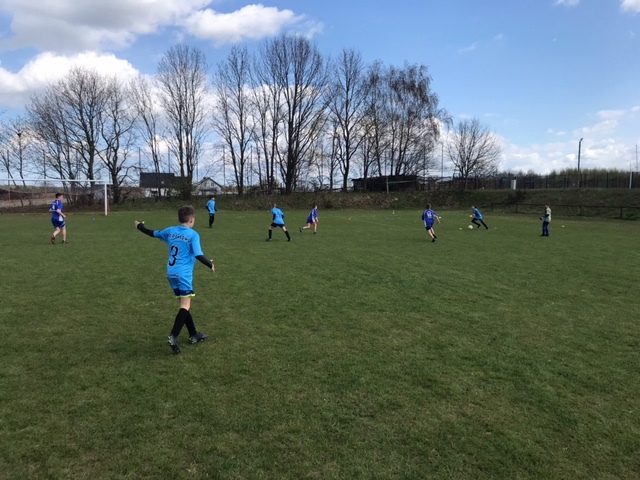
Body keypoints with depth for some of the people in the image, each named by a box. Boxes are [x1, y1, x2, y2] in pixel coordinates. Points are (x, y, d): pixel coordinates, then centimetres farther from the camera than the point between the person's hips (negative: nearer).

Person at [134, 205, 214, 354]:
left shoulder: (170, 231, 8)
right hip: (183, 274, -7)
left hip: (171, 273, 7)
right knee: (185, 305, -7)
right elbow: (198, 255, -17)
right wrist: (210, 265, -1)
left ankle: (193, 335, 24)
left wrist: (140, 227, 42)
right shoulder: (193, 235, -10)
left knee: (184, 304, 15)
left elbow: (153, 233, 23)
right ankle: (173, 336, -20)